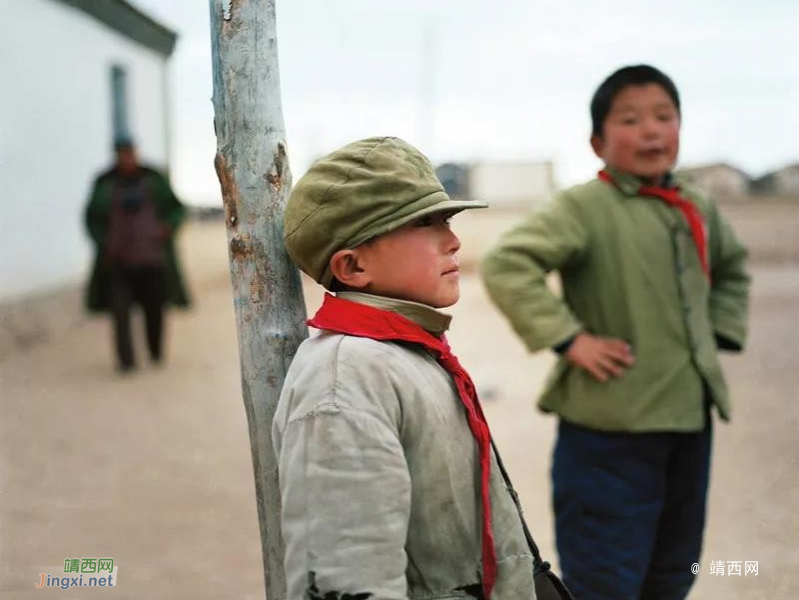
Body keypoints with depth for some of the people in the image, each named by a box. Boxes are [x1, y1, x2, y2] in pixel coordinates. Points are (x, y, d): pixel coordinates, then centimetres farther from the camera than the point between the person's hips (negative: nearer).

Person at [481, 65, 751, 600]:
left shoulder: (699, 211, 9)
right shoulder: (586, 208, -13)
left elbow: (732, 268, 29)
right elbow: (506, 265, -23)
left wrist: (720, 331, 15)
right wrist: (568, 338, -23)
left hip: (690, 421, 7)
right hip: (611, 428, -7)